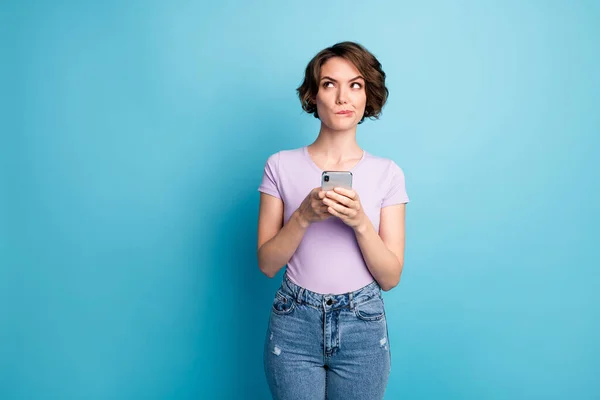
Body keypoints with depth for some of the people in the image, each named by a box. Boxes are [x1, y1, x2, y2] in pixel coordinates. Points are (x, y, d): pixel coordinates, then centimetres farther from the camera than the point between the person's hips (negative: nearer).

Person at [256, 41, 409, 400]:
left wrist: (360, 222, -20)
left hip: (363, 328, 1)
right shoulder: (281, 165, -4)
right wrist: (304, 216, -19)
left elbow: (390, 277, -4)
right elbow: (267, 264, -3)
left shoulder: (388, 173, -4)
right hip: (294, 325, 0)